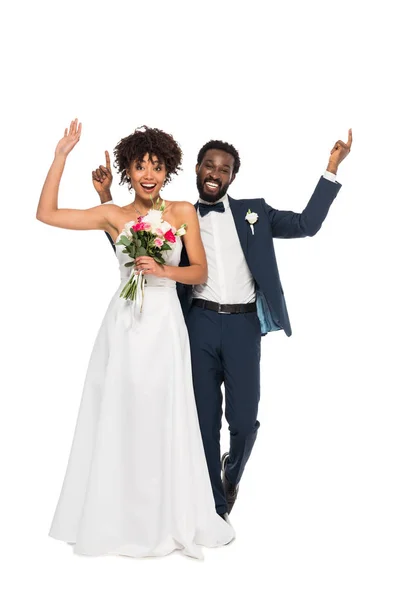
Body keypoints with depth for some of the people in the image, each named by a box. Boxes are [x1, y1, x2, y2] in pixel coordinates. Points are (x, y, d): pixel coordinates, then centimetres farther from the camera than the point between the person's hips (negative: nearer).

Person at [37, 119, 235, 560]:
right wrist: (61, 157, -3)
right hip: (123, 325, 1)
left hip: (165, 325, -1)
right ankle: (117, 519, 21)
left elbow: (200, 272, 4)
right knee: (117, 419, 5)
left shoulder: (184, 212, 4)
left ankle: (169, 520, 18)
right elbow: (46, 214, -1)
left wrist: (164, 270, -13)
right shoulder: (113, 217, 4)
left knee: (163, 420, 2)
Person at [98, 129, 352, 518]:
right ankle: (215, 506, 21)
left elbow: (307, 224, 5)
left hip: (243, 325, 0)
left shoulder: (253, 212, 10)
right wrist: (107, 199, 2)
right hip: (200, 325, 1)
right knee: (205, 421, 5)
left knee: (243, 420, 2)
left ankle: (231, 475, 37)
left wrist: (331, 169, -2)